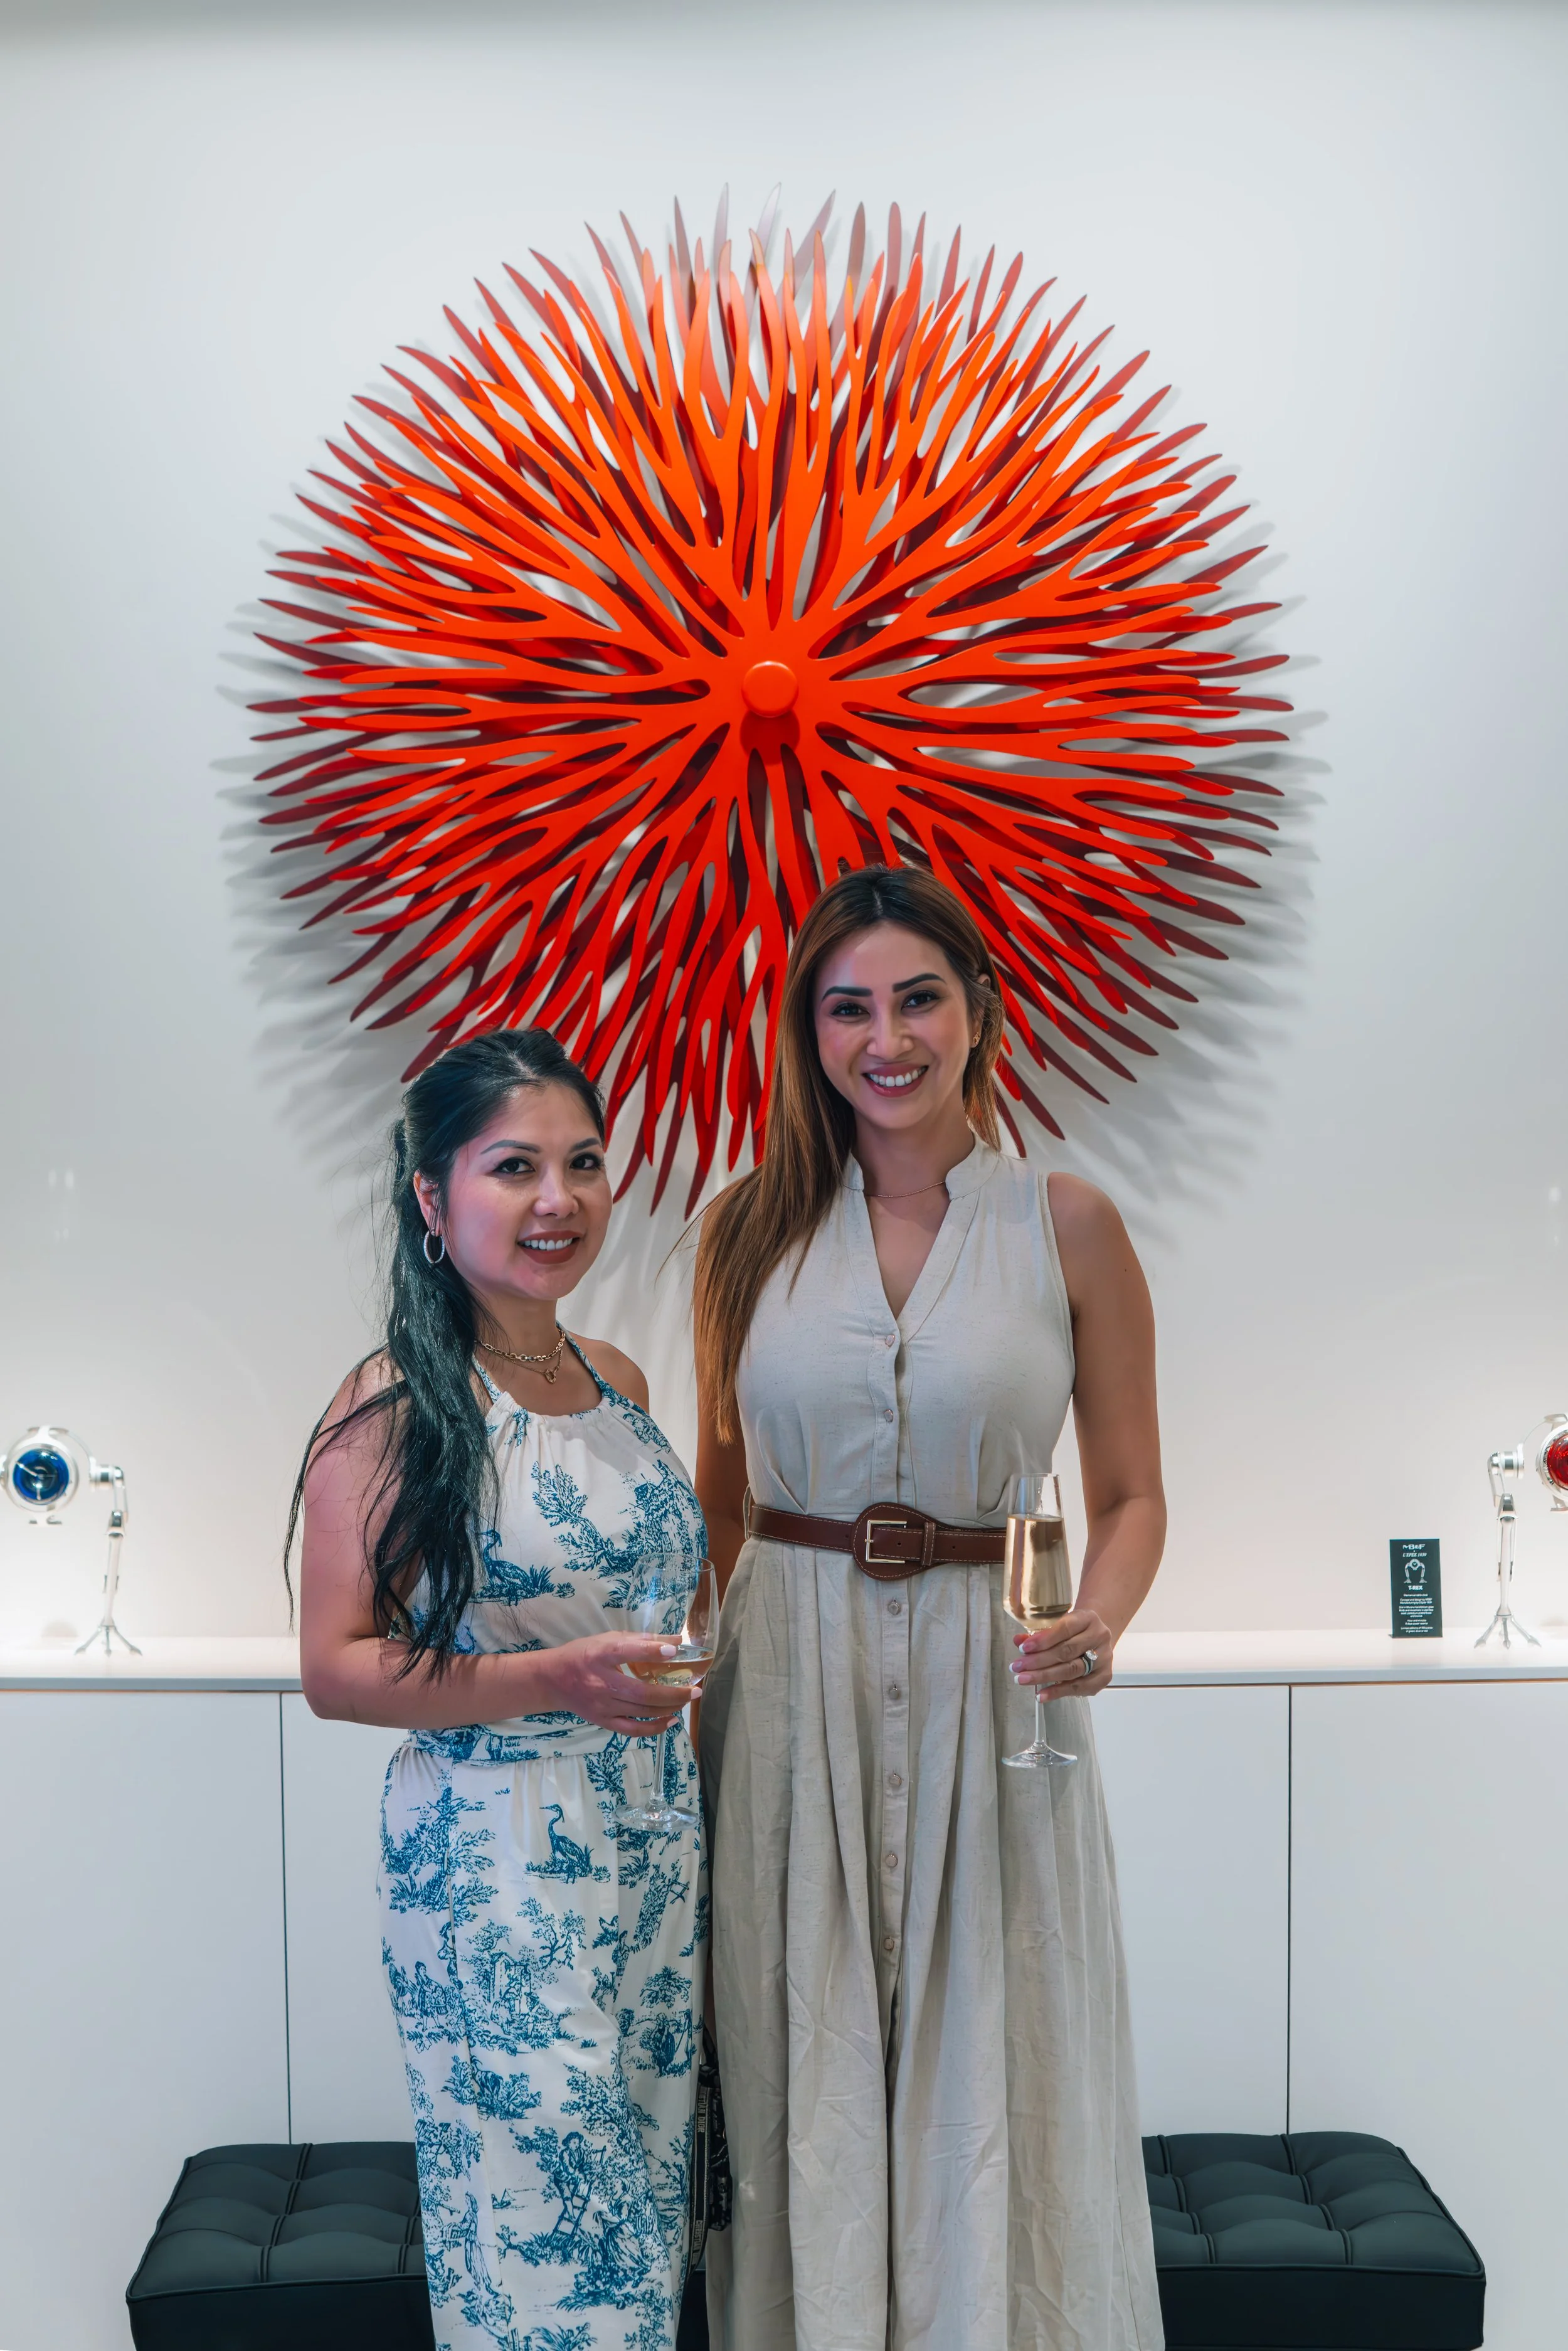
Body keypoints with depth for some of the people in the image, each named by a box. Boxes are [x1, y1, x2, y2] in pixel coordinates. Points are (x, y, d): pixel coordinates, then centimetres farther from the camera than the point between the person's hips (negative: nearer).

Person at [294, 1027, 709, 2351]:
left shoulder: (618, 1381, 9)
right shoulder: (395, 1405, -11)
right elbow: (336, 1669, -12)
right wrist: (549, 1681, -22)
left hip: (656, 1845, 6)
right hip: (496, 1863, -6)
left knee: (648, 2193, 11)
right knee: (541, 2220, -2)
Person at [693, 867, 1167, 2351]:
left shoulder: (1067, 1227, -1)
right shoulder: (749, 1228, 4)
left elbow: (1130, 1496, 3)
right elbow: (719, 1495, 12)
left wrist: (1098, 1625, -15)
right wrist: (680, 1680, 4)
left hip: (988, 1682, -1)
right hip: (788, 1682, 2)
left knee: (990, 2093, 5)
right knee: (807, 2090, 8)